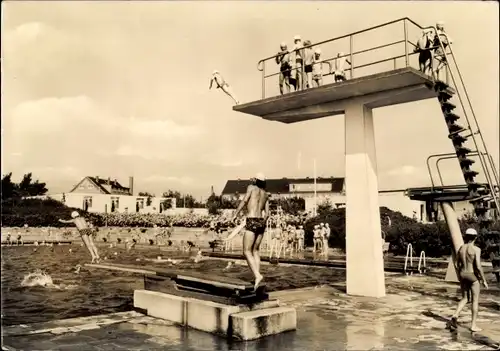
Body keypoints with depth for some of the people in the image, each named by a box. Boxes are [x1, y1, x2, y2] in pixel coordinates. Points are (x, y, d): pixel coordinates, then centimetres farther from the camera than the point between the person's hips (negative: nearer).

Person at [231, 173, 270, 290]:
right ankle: (257, 276, 10)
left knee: (247, 252, -5)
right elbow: (267, 213, 16)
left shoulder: (251, 187, 3)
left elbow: (244, 201, -11)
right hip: (262, 223, 7)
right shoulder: (266, 194, 19)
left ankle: (257, 275, -21)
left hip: (252, 222, -6)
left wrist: (235, 214, -9)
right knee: (255, 251, 15)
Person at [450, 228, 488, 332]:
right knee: (475, 300, 6)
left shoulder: (460, 248, 4)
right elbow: (478, 266, -19)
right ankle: (473, 325, 8)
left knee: (464, 299, 16)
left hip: (463, 275, 5)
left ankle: (455, 316, -8)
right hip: (473, 276, -5)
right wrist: (484, 280, -9)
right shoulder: (476, 249, -15)